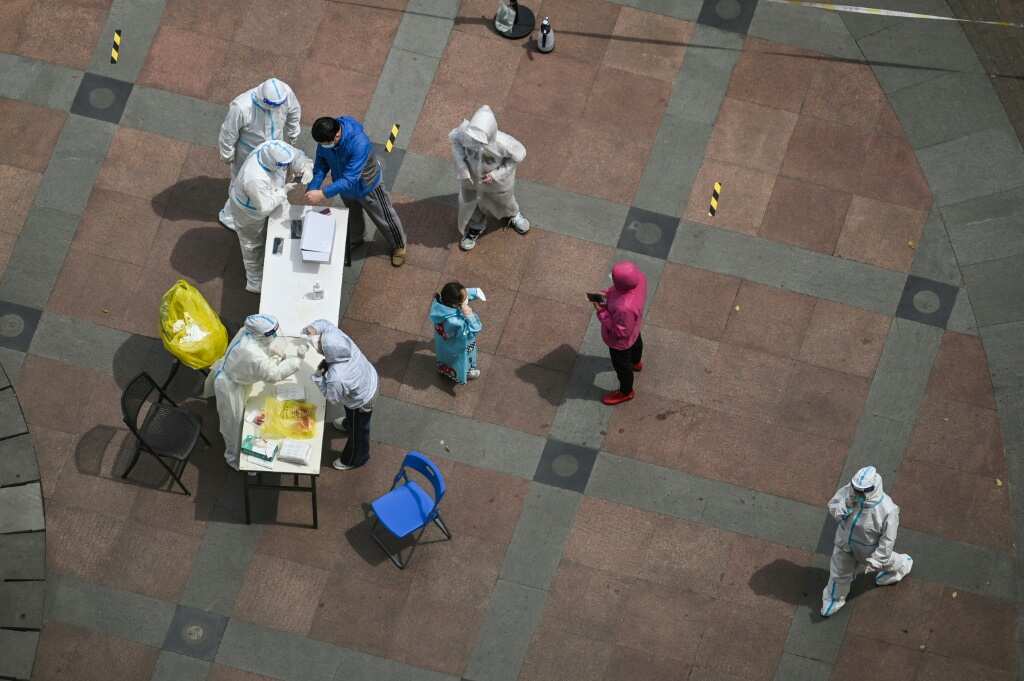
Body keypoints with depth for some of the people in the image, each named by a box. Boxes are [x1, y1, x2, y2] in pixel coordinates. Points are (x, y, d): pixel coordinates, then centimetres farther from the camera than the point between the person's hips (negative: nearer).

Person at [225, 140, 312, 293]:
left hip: (269, 196, 7)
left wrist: (306, 168, -35)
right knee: (254, 246, 19)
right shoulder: (255, 179, -48)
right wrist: (283, 191, -31)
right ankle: (255, 283, 43)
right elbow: (264, 207, -36)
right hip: (250, 210, -7)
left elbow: (298, 157, -15)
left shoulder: (277, 147, -31)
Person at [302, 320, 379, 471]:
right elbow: (324, 324, -13)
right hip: (369, 378, 6)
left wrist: (319, 376, -25)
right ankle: (349, 422, 74)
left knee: (357, 431, 26)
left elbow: (332, 397, -24)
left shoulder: (336, 378, -45)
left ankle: (356, 459, 54)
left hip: (362, 401, -6)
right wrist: (314, 329, -32)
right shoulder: (337, 335, -31)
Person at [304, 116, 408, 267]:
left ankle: (398, 246, 45)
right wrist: (312, 189, -28)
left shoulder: (359, 144, -46)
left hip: (366, 185, -5)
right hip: (345, 185, 5)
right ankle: (356, 238, 61)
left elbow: (349, 179, -45)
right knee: (352, 215, 31)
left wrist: (323, 194, -51)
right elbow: (321, 166, -14)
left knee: (384, 218, 18)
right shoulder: (325, 138, -28)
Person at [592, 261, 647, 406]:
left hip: (621, 341, -7)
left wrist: (602, 312, -28)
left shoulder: (625, 307, -49)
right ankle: (636, 362, 71)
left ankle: (626, 392, 52)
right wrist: (608, 294, -17)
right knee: (636, 342, 38)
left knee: (621, 365, 23)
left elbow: (621, 332, -31)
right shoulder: (638, 275, -29)